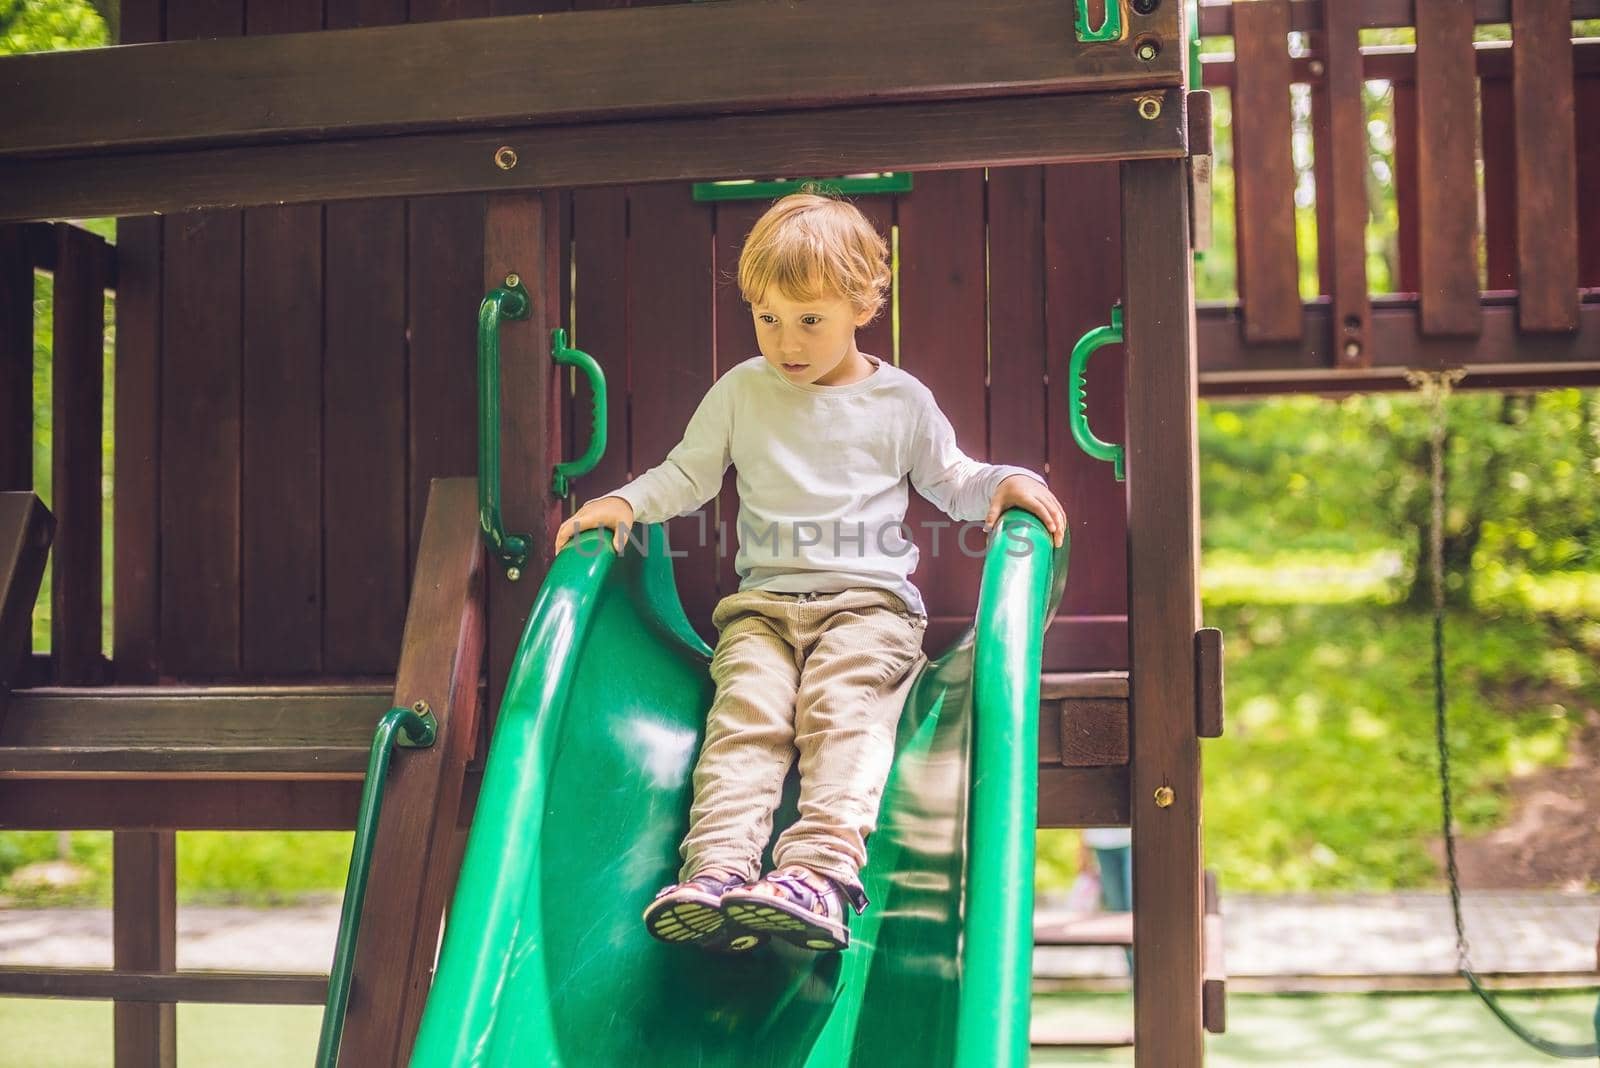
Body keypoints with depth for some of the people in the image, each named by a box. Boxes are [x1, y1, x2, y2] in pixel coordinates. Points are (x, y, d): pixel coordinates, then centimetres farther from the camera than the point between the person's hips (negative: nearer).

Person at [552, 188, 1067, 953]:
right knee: (745, 711, -24)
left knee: (842, 711, -27)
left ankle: (822, 868, -45)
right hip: (763, 604, 2)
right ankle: (718, 867, -41)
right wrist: (624, 503, 3)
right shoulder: (741, 392, 14)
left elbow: (949, 482, 21)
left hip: (869, 601, -1)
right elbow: (688, 472, 19)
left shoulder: (900, 401, 11)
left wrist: (1005, 483, 1)